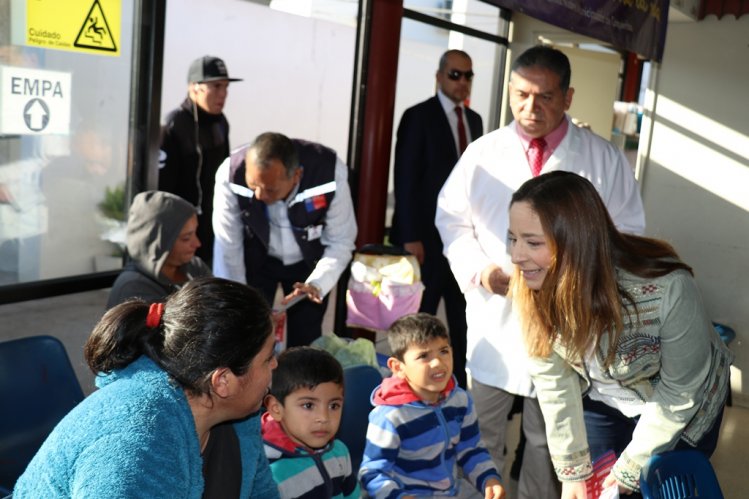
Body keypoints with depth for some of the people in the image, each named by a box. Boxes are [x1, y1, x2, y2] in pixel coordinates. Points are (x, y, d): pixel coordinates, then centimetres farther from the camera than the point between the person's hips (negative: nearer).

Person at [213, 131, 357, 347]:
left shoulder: (330, 174, -34)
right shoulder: (231, 176, -32)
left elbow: (340, 242, -21)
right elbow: (228, 249, -21)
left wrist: (316, 284, -36)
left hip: (309, 262, 0)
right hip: (256, 259, 0)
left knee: (305, 342, 4)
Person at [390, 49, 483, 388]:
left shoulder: (474, 120, 13)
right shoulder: (418, 117, -6)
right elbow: (405, 180, -11)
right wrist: (409, 237, -15)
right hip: (428, 235, -6)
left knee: (464, 317, 10)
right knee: (419, 317, 3)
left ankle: (462, 383, 20)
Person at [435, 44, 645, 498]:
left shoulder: (603, 159, -3)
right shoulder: (483, 153, 0)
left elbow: (626, 232, 2)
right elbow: (453, 219, 6)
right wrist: (477, 268, -10)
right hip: (495, 317, 1)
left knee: (549, 438, 15)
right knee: (483, 431, 14)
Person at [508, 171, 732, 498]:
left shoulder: (668, 289, -38)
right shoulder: (536, 287, -27)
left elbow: (680, 392, -24)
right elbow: (552, 378, -15)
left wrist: (630, 468, -16)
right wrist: (573, 470, -11)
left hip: (681, 412, -2)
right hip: (600, 402, 3)